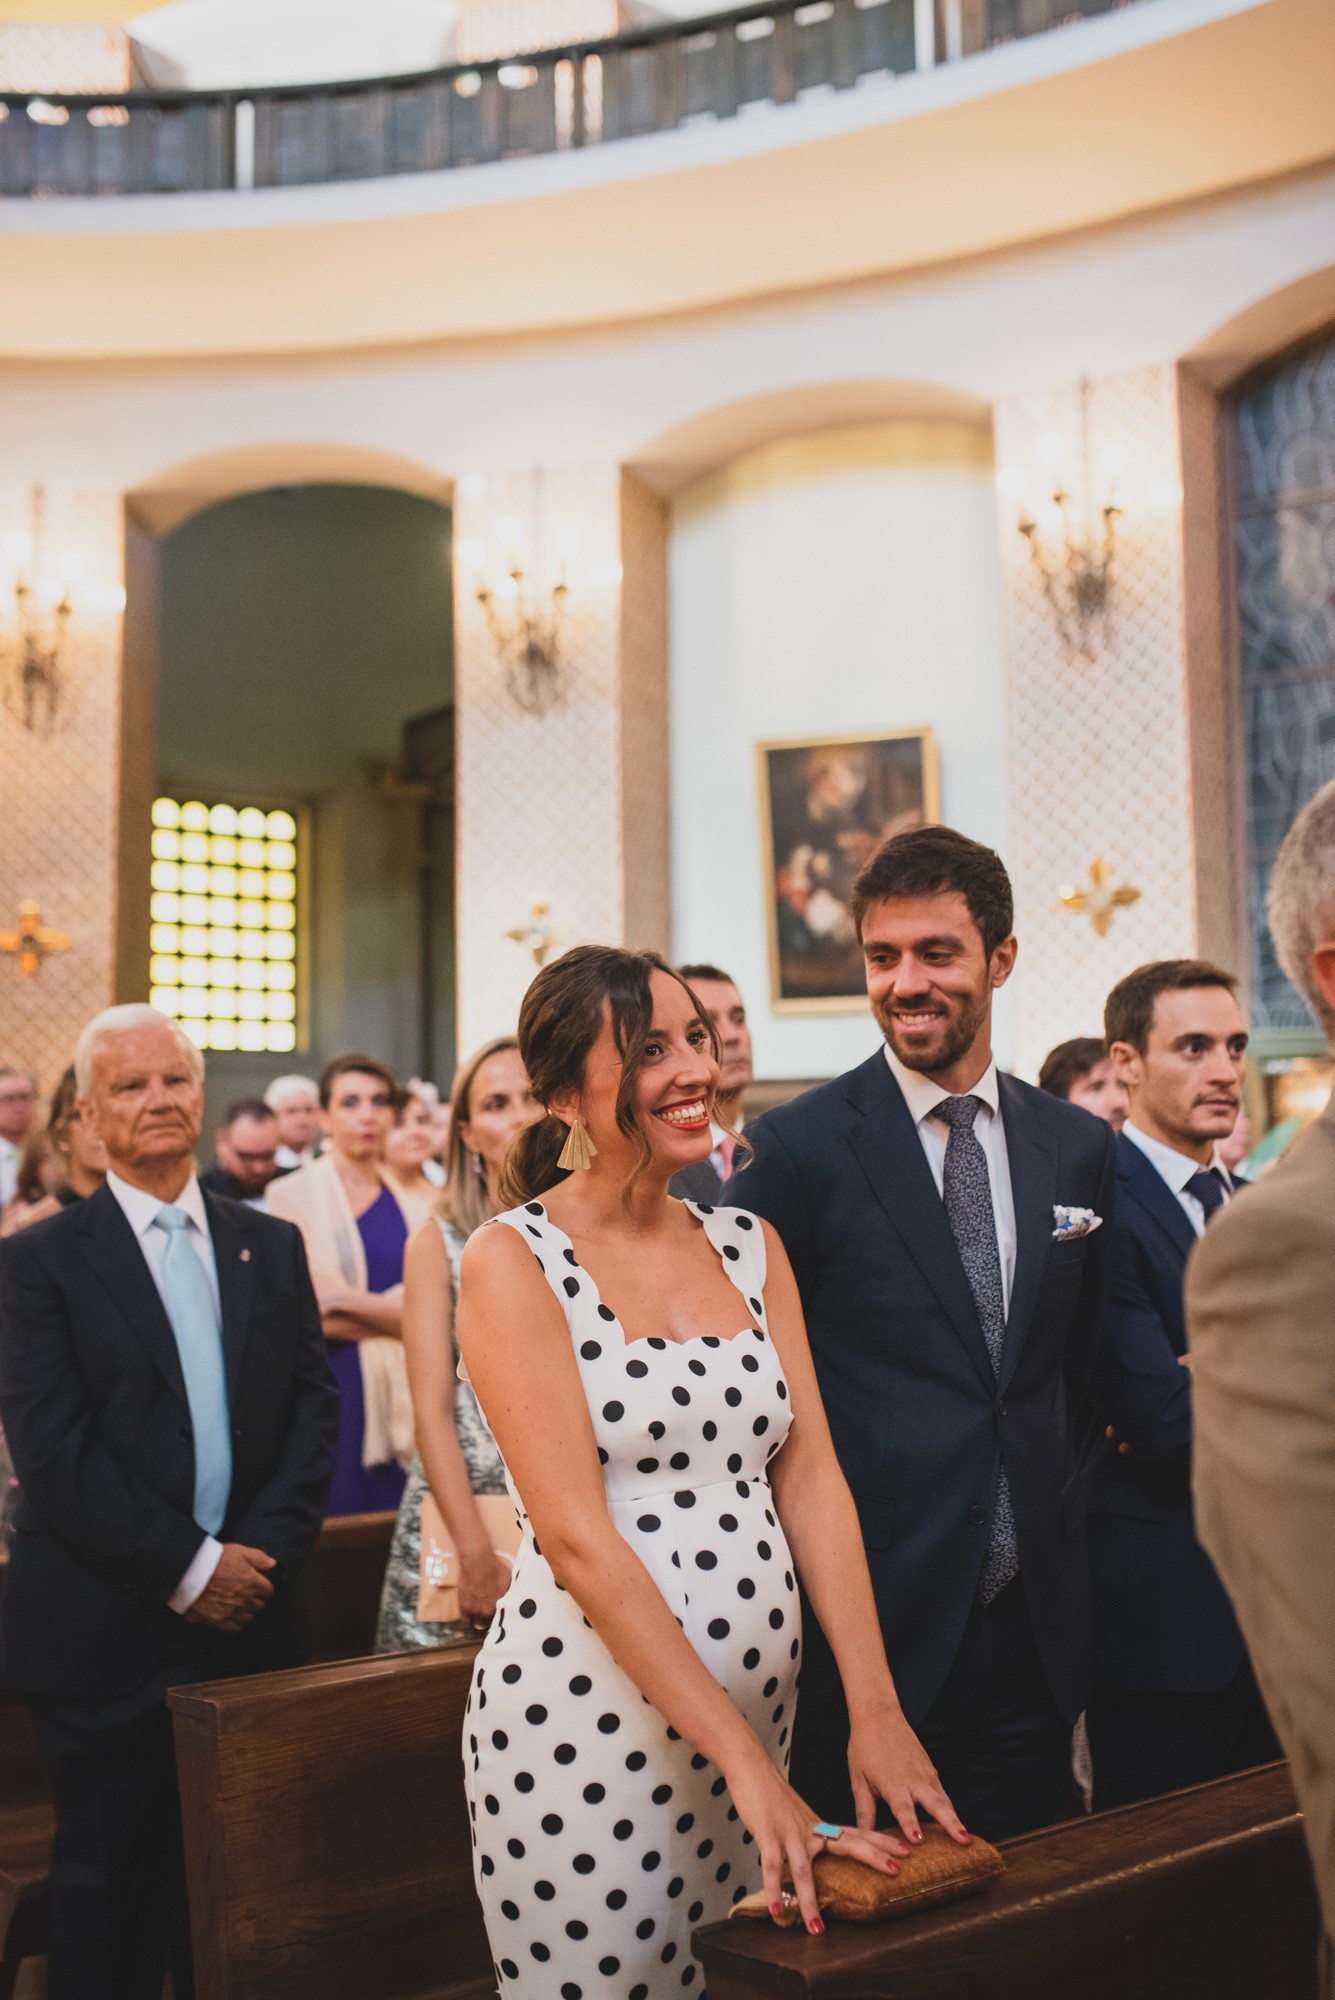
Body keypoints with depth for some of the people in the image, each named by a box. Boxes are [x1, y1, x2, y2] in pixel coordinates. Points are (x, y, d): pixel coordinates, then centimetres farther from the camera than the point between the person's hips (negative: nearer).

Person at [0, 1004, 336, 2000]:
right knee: (113, 1888, 6)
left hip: (251, 1617, 3)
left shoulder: (273, 1246, 10)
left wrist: (266, 1550, -8)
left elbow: (314, 1406, 6)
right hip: (105, 1631, -3)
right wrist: (185, 1569, -14)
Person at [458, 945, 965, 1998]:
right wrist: (741, 1754, -19)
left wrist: (875, 1708, -6)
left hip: (757, 1703, 5)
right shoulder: (513, 1259, -9)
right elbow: (576, 1535, -16)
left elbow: (810, 1475, 4)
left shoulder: (749, 1245, 8)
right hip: (588, 1720, -5)